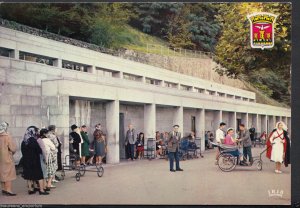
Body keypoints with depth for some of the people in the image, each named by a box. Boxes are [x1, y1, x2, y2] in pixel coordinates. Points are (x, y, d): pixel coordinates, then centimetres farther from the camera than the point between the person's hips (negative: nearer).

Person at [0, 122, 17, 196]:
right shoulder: (7, 136, -17)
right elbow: (13, 148, -15)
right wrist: (12, 152, 4)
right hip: (7, 159, -6)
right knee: (8, 174, 1)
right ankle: (8, 190, 2)